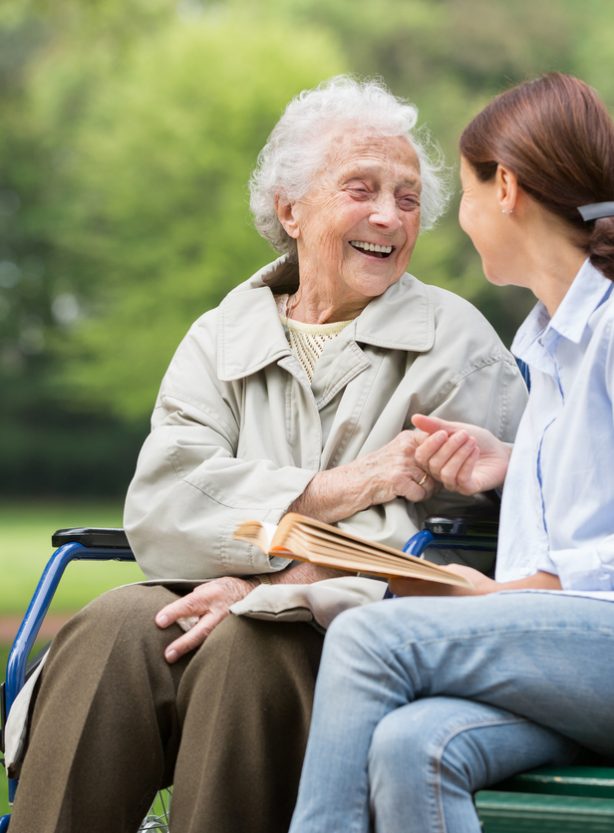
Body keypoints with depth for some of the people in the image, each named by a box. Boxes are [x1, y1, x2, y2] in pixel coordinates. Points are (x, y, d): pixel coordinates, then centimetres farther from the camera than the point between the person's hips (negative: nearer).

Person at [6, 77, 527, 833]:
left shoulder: (457, 343, 6)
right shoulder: (221, 337, 17)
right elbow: (159, 505, -1)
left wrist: (270, 584, -18)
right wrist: (335, 490, -13)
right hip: (224, 600, 3)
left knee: (250, 645, -34)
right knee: (110, 630, -27)